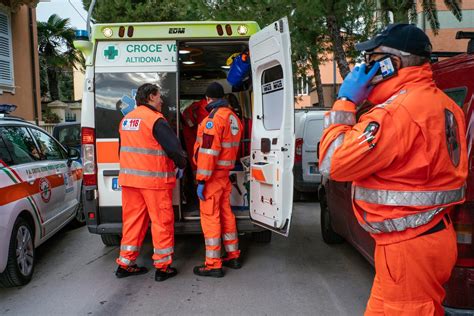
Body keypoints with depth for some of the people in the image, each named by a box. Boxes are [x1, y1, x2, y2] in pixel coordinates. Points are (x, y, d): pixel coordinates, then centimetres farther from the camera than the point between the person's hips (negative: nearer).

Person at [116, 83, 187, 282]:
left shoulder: (126, 119, 13)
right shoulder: (156, 120, -13)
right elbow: (174, 147, -17)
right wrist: (181, 165, 0)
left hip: (129, 179, 8)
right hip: (154, 180, -7)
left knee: (132, 220, 15)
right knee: (162, 221, 3)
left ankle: (125, 264, 22)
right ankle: (163, 267, 10)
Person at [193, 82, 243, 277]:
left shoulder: (214, 118, -17)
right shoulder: (233, 117, 11)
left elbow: (208, 152, -22)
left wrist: (201, 180, -21)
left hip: (212, 176, -9)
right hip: (225, 175, 9)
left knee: (210, 217, -3)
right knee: (226, 214, 17)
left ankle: (213, 265, 4)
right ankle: (233, 256, 27)